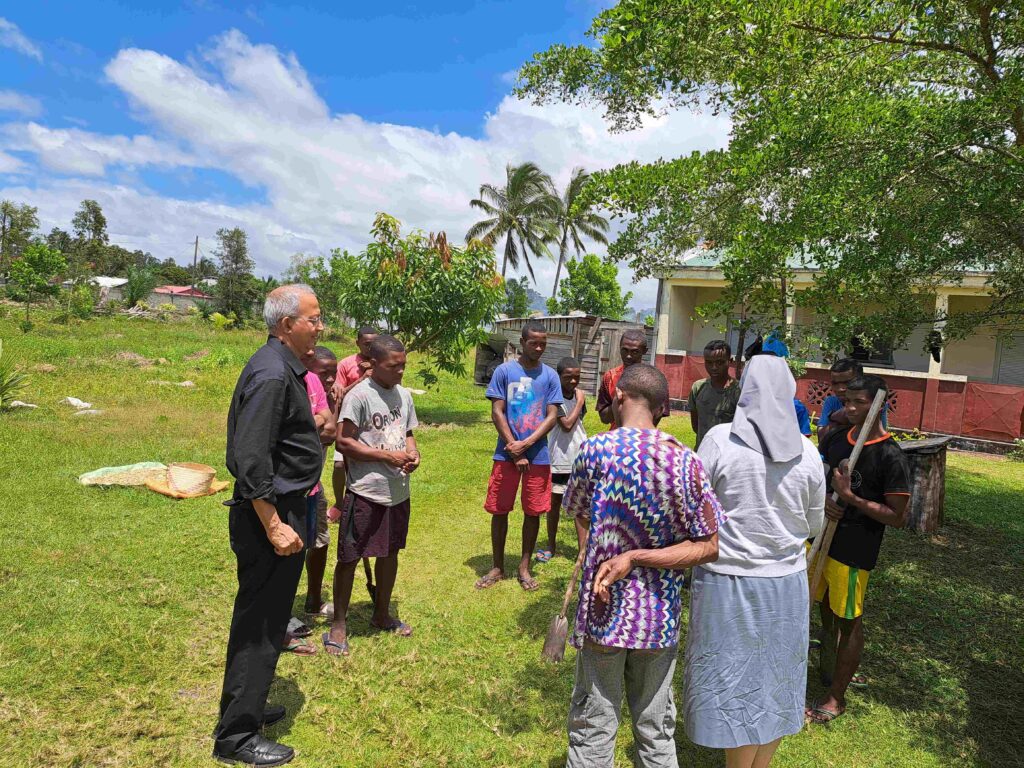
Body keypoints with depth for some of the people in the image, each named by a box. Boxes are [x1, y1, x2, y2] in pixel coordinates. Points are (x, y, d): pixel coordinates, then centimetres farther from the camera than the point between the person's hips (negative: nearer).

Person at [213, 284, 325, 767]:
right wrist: (274, 526, -24)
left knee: (263, 616, 21)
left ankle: (244, 707, 38)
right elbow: (251, 459, -25)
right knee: (260, 623, 2)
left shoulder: (285, 368, 11)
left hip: (280, 508, 10)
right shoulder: (271, 374, -21)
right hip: (271, 512, -10)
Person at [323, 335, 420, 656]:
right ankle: (339, 624, 21)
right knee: (349, 557, 4)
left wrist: (413, 453, -4)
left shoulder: (404, 394, 7)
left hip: (398, 491, 7)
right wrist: (389, 456, -18)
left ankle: (381, 615, 36)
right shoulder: (359, 395, -14)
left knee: (390, 552, 18)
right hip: (365, 491, -7)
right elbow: (344, 442, -17)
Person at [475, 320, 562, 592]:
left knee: (533, 512, 7)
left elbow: (552, 416, -2)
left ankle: (524, 567, 23)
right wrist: (514, 451, -9)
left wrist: (525, 444, -14)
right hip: (507, 454, -1)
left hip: (538, 456, 1)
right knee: (499, 510, 6)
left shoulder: (550, 376, 2)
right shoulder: (504, 371, -1)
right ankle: (497, 567, 21)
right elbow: (497, 412, -4)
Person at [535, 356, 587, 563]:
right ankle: (550, 546, 24)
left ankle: (582, 548, 8)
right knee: (554, 502, 9)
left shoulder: (580, 395, 4)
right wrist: (579, 402, -12)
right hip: (559, 459, -4)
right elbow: (566, 424, -20)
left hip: (579, 458, 4)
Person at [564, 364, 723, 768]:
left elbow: (579, 515, 1)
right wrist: (636, 558, -12)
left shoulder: (596, 449, -14)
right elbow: (709, 546, -7)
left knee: (593, 732, 14)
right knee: (656, 732, 21)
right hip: (660, 618, 2)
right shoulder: (687, 461, -9)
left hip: (605, 612, -2)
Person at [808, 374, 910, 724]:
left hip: (854, 551, -6)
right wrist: (822, 499, -8)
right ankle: (829, 671, 43)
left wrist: (850, 497, -22)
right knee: (826, 611, 21)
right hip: (821, 538, 6)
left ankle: (836, 697, 24)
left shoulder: (890, 456, -16)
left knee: (848, 621, 8)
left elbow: (897, 517, -15)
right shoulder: (835, 439, 2)